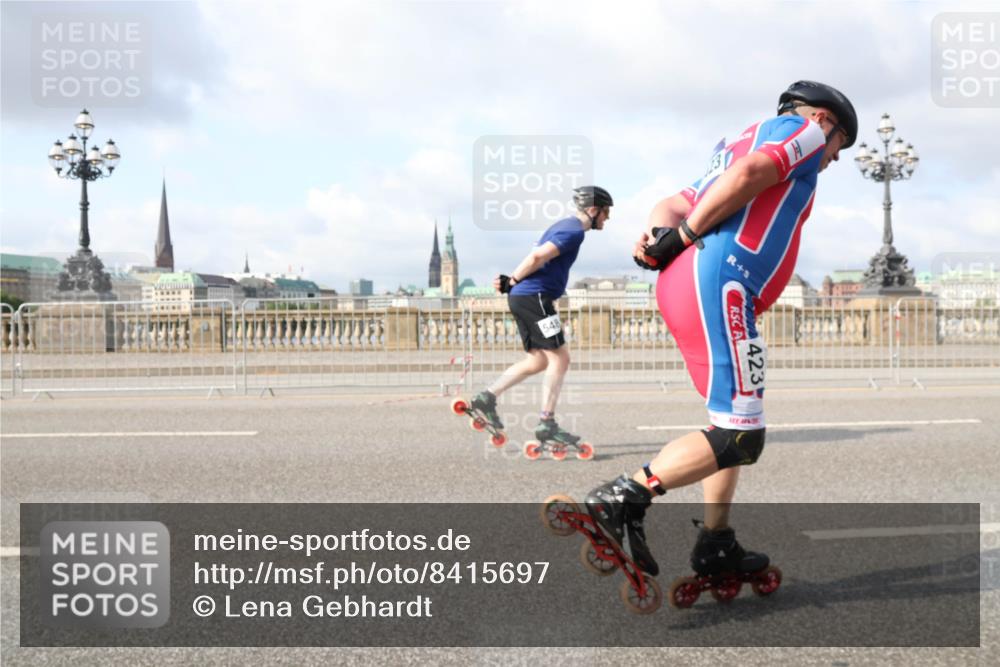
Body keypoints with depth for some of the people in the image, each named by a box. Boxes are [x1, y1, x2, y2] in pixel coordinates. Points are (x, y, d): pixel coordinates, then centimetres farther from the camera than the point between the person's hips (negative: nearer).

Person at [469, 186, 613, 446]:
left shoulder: (564, 226, 23)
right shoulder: (574, 231, -11)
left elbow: (535, 257, 18)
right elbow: (537, 257, -20)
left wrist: (511, 280, 4)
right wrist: (512, 282, -8)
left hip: (522, 298, 10)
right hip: (534, 297, -10)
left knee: (538, 361, 15)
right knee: (559, 358, -4)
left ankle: (488, 396, 13)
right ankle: (546, 423, -3)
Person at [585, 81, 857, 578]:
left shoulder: (744, 142, 34)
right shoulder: (804, 129, 9)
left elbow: (674, 205, 19)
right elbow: (747, 174, -13)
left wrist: (659, 235, -2)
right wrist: (684, 236, -9)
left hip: (683, 288, 10)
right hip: (719, 287, -10)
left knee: (733, 422, 18)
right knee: (739, 438, -8)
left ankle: (716, 547, 22)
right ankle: (621, 500, -11)